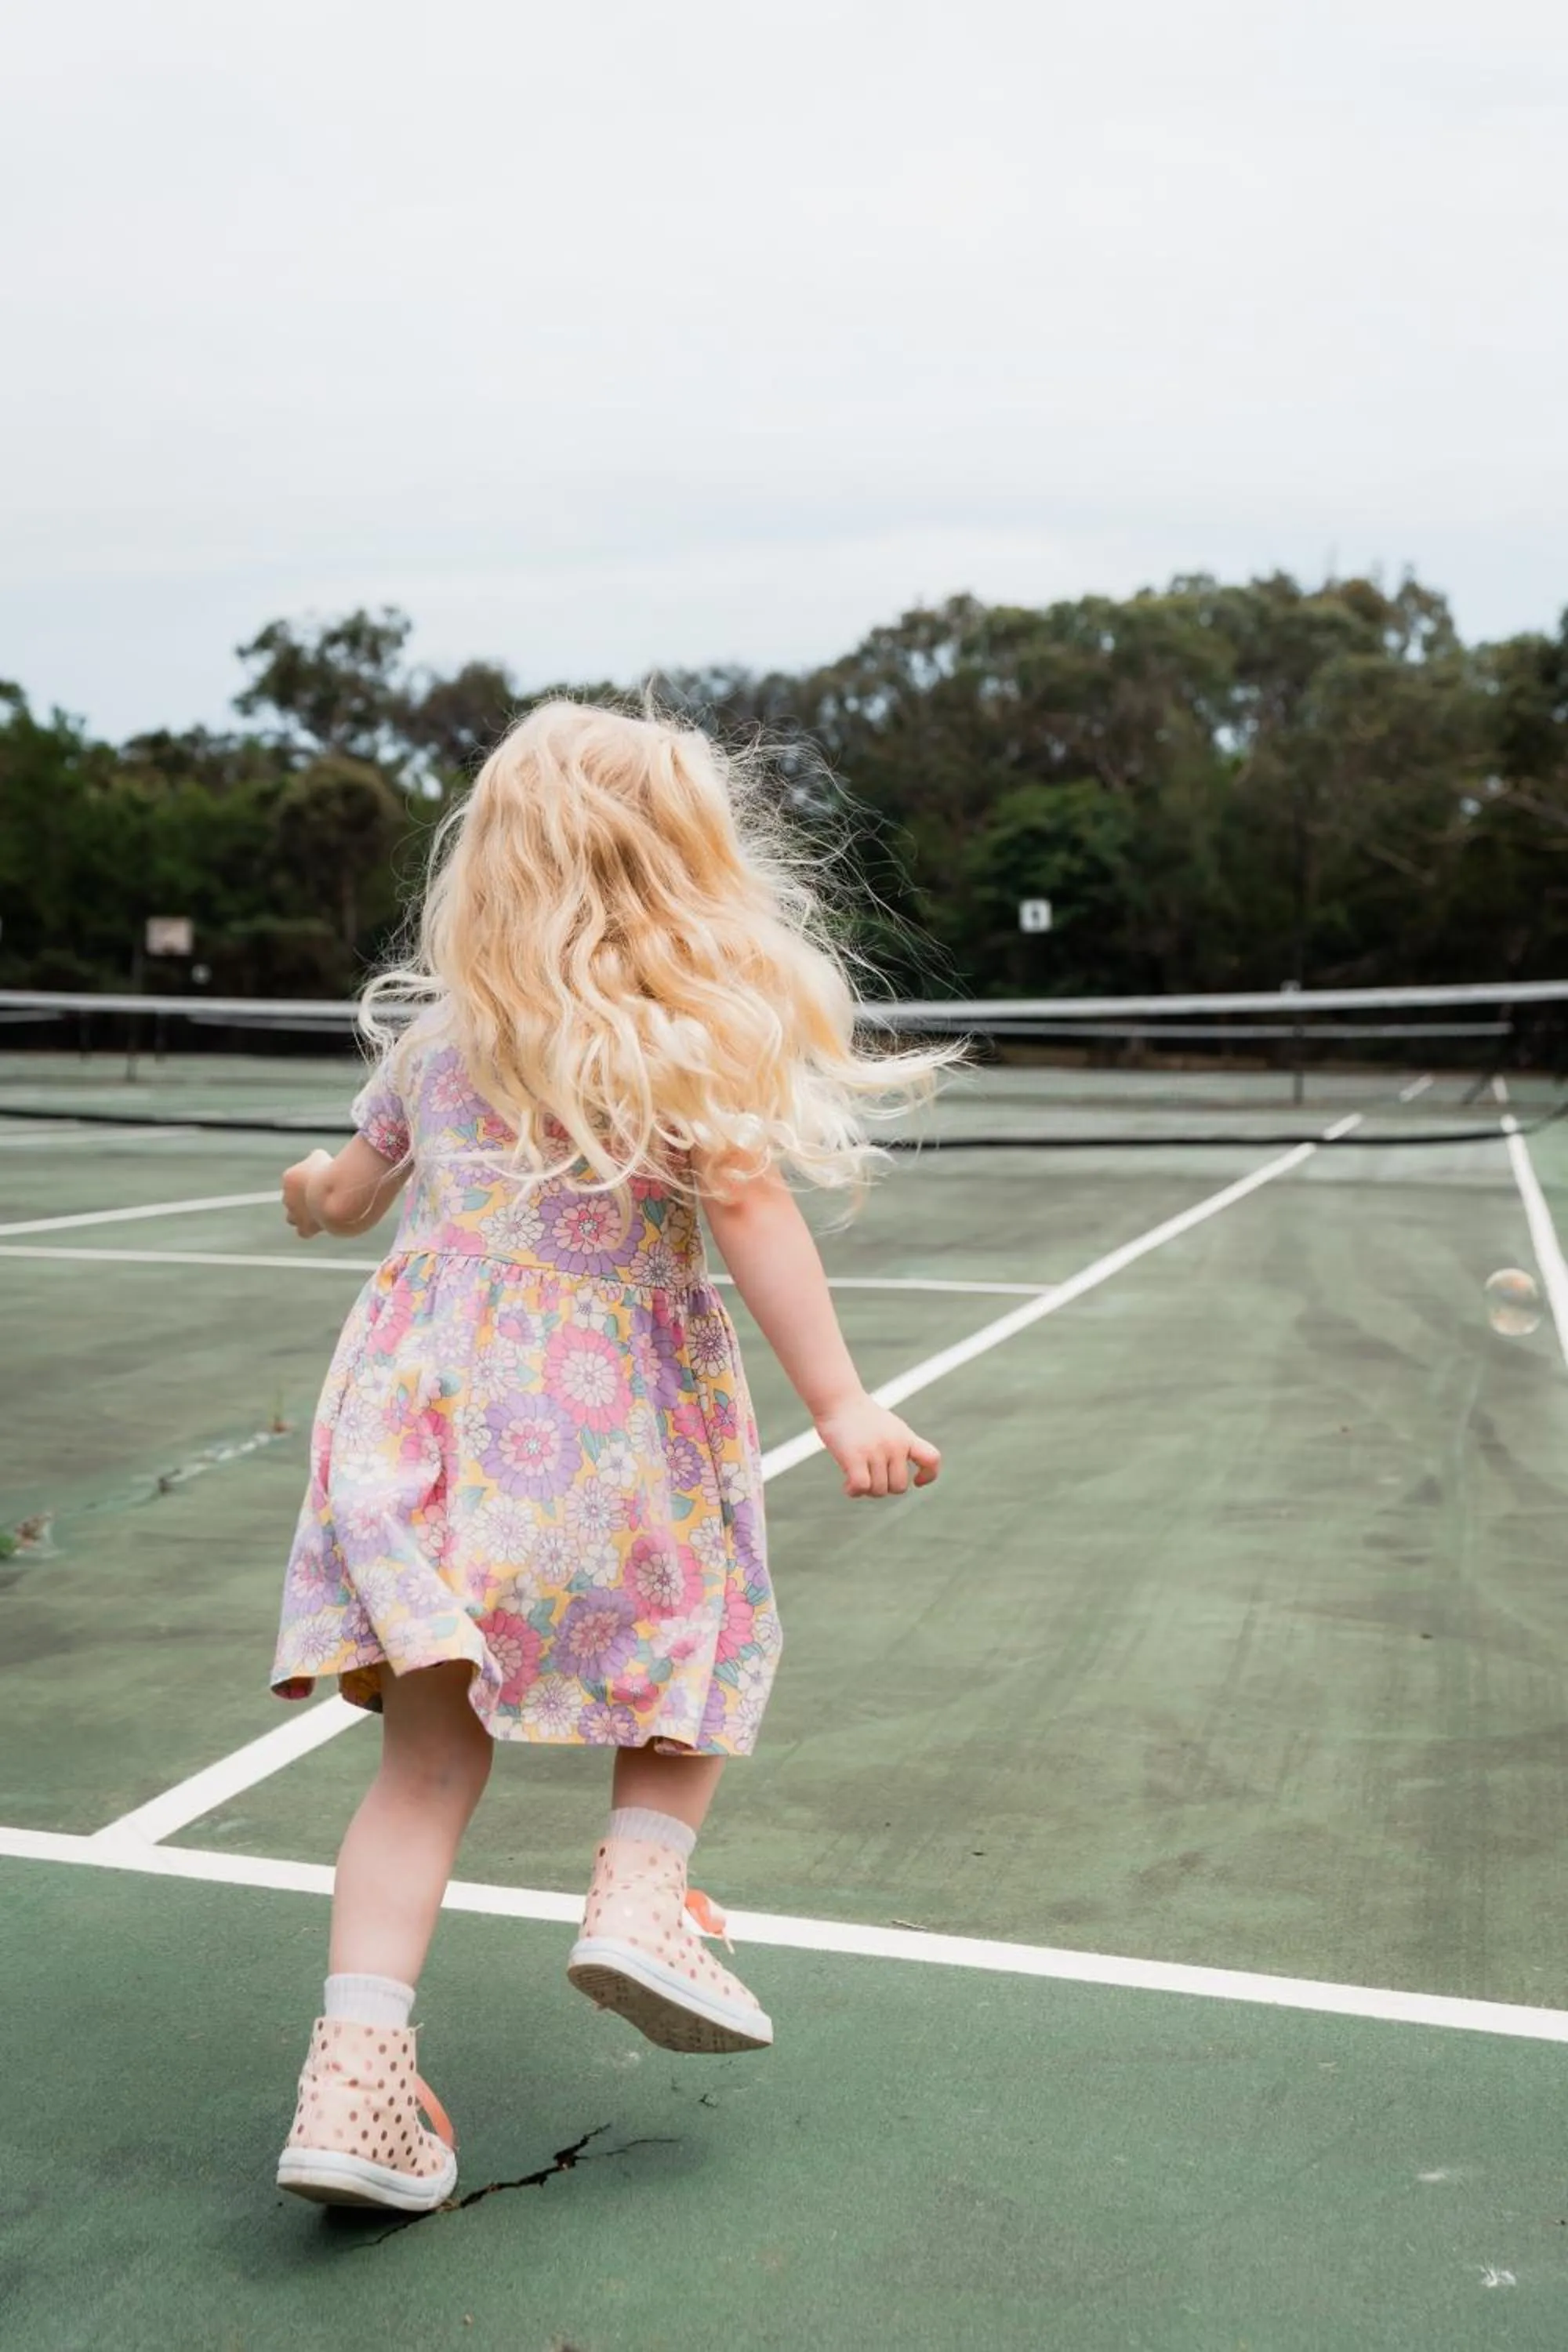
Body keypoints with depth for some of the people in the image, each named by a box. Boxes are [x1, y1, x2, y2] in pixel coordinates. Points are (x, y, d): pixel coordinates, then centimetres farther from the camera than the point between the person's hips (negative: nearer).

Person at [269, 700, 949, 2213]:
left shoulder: (433, 1036, 12)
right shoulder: (683, 1036, -3)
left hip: (420, 1403, 4)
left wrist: (313, 1188, 49)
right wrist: (841, 1408, -16)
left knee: (431, 1747, 6)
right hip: (607, 1413, -4)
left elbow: (348, 1194, 24)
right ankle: (640, 1891, 3)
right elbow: (747, 1202, -15)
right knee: (703, 1641, 22)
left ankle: (356, 2064, -2)